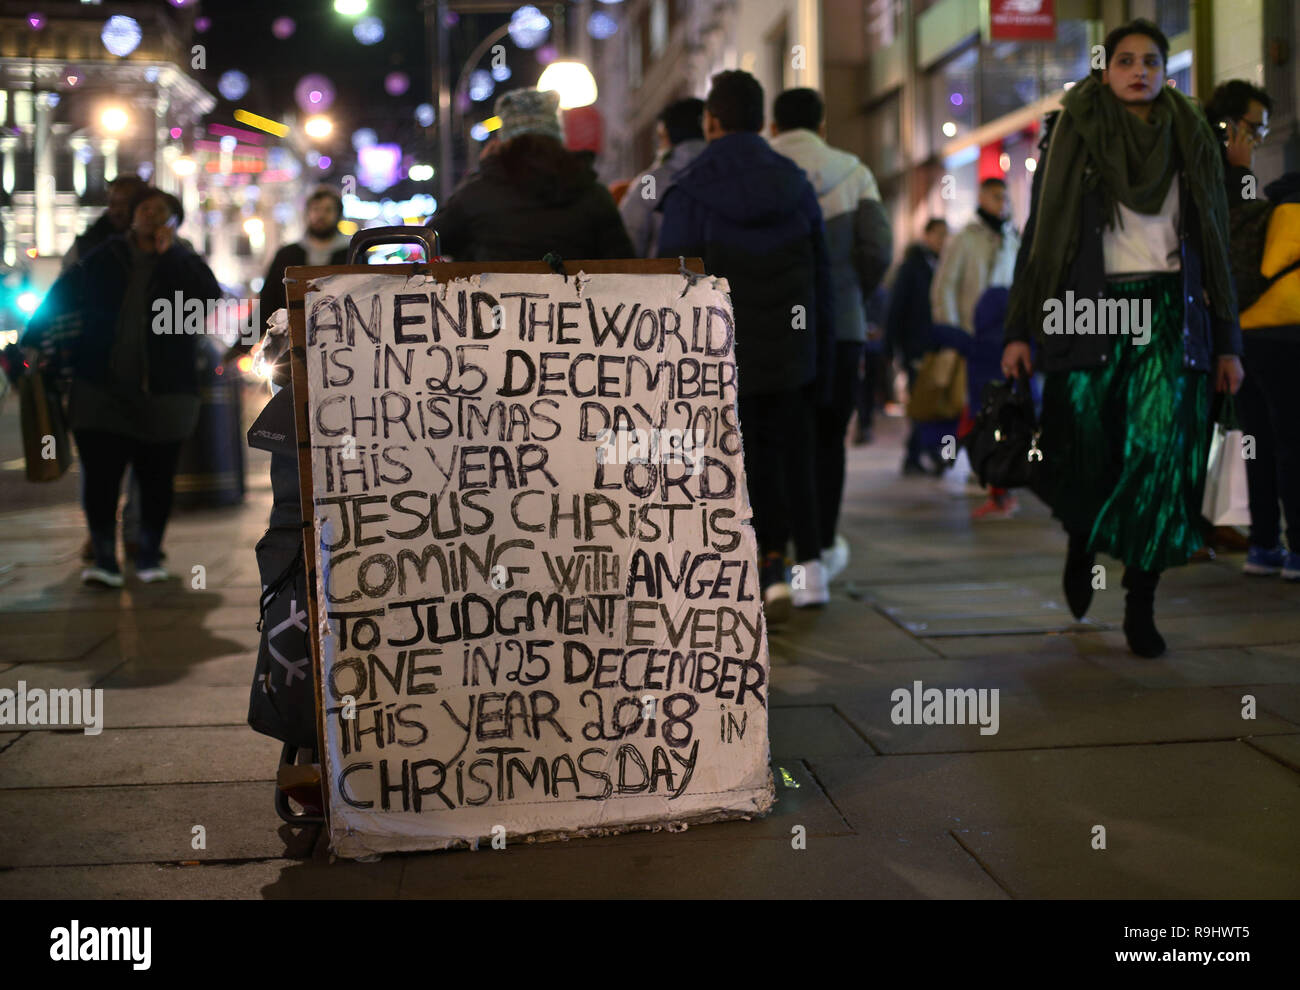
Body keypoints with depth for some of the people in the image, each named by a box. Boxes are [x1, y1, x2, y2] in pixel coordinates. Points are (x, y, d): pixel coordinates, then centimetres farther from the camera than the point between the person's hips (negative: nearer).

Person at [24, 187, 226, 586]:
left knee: (156, 479, 6)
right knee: (100, 475, -6)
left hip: (162, 392, 0)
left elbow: (210, 295, -15)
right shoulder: (101, 261, 7)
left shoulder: (183, 264, 5)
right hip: (102, 389, 0)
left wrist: (169, 252, -13)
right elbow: (60, 299, 13)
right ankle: (104, 559, 1)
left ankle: (149, 557, 21)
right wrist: (29, 343, 6)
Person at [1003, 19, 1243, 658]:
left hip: (1170, 315, 2)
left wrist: (1227, 341, 9)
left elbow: (1214, 246, 14)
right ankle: (1081, 544, 32)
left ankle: (1140, 604, -1)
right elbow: (1040, 234, 4)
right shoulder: (1073, 136, 6)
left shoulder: (1190, 143, 13)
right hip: (1089, 311, -1)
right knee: (1085, 453, -2)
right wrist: (1019, 330, -3)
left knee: (1162, 455, -9)